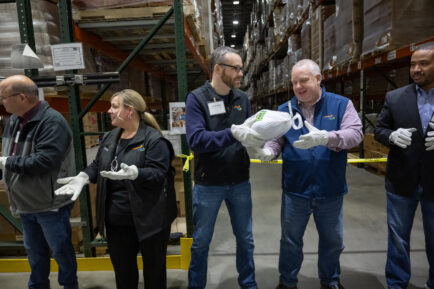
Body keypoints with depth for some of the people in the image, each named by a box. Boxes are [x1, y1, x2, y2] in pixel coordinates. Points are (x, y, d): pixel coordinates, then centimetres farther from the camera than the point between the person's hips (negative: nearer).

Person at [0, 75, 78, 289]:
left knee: (61, 250, 11)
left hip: (50, 204, -8)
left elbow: (46, 159, -30)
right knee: (34, 252, 23)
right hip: (26, 204, 8)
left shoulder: (51, 121, -21)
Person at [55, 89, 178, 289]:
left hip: (148, 219, -6)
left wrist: (132, 173, -37)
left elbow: (158, 172, -22)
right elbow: (97, 165, 15)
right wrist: (83, 177, -4)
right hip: (117, 220, 7)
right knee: (122, 268, 22)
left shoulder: (154, 139, -15)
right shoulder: (109, 138, 9)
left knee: (153, 268, 13)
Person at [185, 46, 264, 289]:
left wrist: (259, 139, -17)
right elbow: (195, 140, -23)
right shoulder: (197, 98, -11)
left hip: (240, 182, 4)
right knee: (201, 242, 14)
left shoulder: (242, 98, 2)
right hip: (208, 184, -3)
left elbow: (248, 132, 5)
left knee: (245, 239, 18)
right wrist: (233, 133, -33)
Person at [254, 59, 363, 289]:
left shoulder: (341, 104, -3)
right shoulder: (285, 109, 2)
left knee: (332, 240, 20)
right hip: (295, 189, 0)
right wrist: (269, 150, -24)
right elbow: (276, 139, -1)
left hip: (330, 190, 0)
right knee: (290, 240, 14)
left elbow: (355, 133, -15)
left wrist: (325, 138, -32)